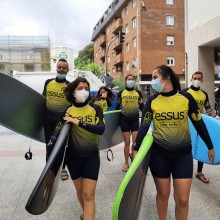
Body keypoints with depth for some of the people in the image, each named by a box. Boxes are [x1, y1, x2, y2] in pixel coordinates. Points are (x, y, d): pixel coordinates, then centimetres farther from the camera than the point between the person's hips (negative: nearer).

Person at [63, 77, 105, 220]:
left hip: (91, 156, -2)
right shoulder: (68, 110, -2)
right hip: (73, 156, 3)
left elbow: (101, 129, -22)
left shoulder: (95, 109, -7)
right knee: (79, 190, 17)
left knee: (88, 194, -4)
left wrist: (79, 123, -28)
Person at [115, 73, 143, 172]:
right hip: (124, 119, -1)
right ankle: (126, 163, 17)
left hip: (135, 119, 1)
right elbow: (117, 106, 8)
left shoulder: (138, 93, 5)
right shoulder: (121, 93, 2)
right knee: (127, 142, 2)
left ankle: (132, 155, 29)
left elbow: (142, 106, 8)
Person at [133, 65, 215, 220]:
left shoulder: (186, 98, -7)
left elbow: (199, 123, 1)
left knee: (183, 199, 3)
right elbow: (144, 126, -2)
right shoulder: (152, 101, -4)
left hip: (183, 154, 0)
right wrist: (136, 149, -8)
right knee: (163, 194, 12)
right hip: (159, 153, 1)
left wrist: (210, 146, 10)